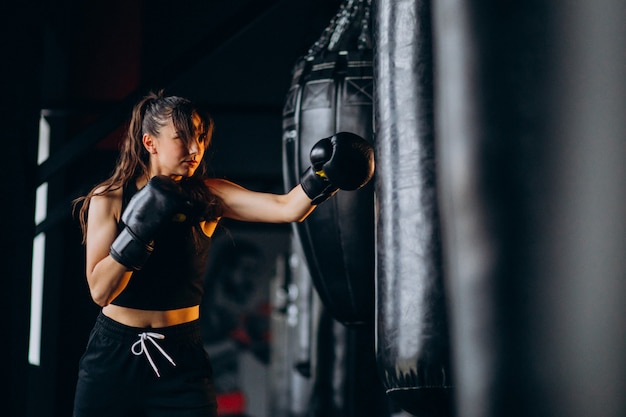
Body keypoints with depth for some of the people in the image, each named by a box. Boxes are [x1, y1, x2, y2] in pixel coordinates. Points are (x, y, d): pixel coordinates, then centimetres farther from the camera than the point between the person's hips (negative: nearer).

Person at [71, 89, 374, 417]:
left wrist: (326, 174, -34)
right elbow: (100, 290, -15)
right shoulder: (109, 199, -7)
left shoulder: (209, 197, -4)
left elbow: (288, 208, -17)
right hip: (113, 355, -1)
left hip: (181, 356, 1)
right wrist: (139, 228, -24)